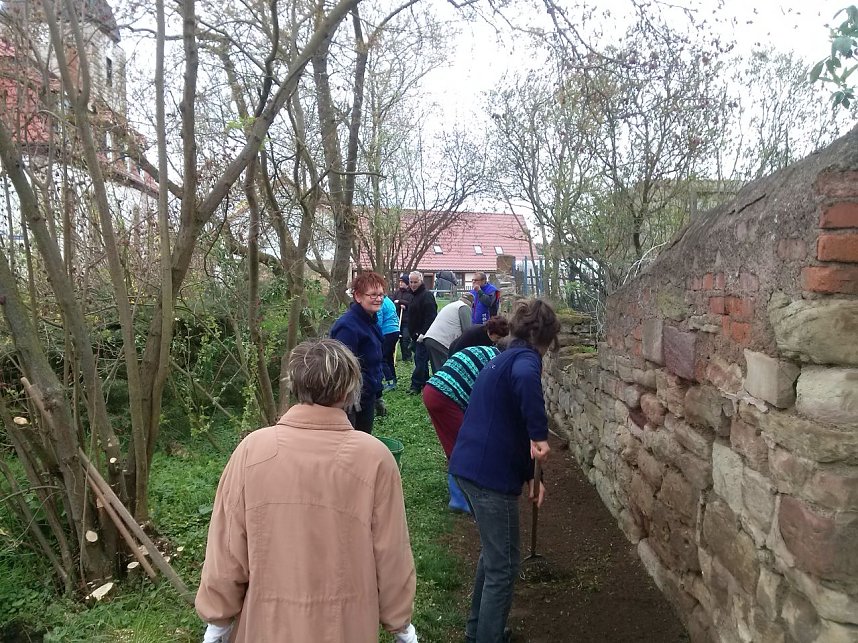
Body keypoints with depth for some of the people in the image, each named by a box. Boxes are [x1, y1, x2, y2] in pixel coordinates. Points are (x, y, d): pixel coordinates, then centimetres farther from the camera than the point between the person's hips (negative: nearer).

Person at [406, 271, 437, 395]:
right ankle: (424, 383, 23)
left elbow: (430, 317, -22)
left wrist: (423, 333, -26)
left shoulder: (427, 295, -13)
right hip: (416, 335, 10)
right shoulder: (415, 295, 18)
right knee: (420, 359, 15)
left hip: (423, 336, -10)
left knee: (420, 360, -8)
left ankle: (416, 385, -6)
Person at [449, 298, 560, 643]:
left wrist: (529, 475, 23)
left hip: (470, 464, 10)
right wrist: (540, 435, -29)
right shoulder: (526, 357, -11)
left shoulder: (503, 359, 18)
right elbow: (526, 379, -39)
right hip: (490, 473, -10)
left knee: (493, 554, 26)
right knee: (503, 565, 6)